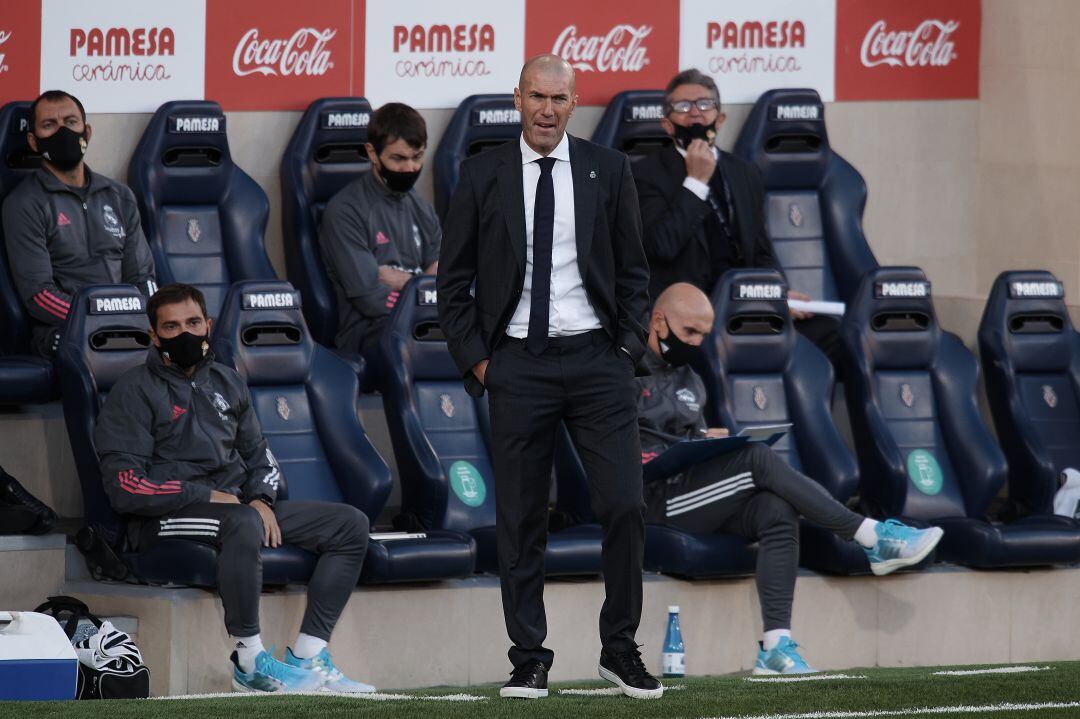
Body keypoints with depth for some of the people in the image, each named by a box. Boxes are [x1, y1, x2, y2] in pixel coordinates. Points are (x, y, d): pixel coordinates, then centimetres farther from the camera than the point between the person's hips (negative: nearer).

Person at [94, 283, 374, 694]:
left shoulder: (227, 383, 19)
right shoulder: (136, 392, -3)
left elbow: (258, 454, 25)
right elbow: (124, 487, -13)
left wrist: (261, 499, 1)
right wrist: (206, 496, -14)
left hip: (237, 504, 8)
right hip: (166, 520, -8)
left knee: (350, 525, -4)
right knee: (243, 523, -41)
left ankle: (308, 657, -12)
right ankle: (250, 663, -32)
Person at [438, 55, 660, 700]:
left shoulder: (607, 170, 5)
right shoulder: (484, 175, 4)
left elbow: (633, 270, 10)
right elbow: (455, 277, 8)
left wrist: (628, 350, 1)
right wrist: (475, 357, 1)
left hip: (596, 359, 0)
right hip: (517, 364, 0)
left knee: (625, 506, -6)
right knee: (520, 520, 2)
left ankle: (621, 648, 6)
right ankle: (530, 659, 9)